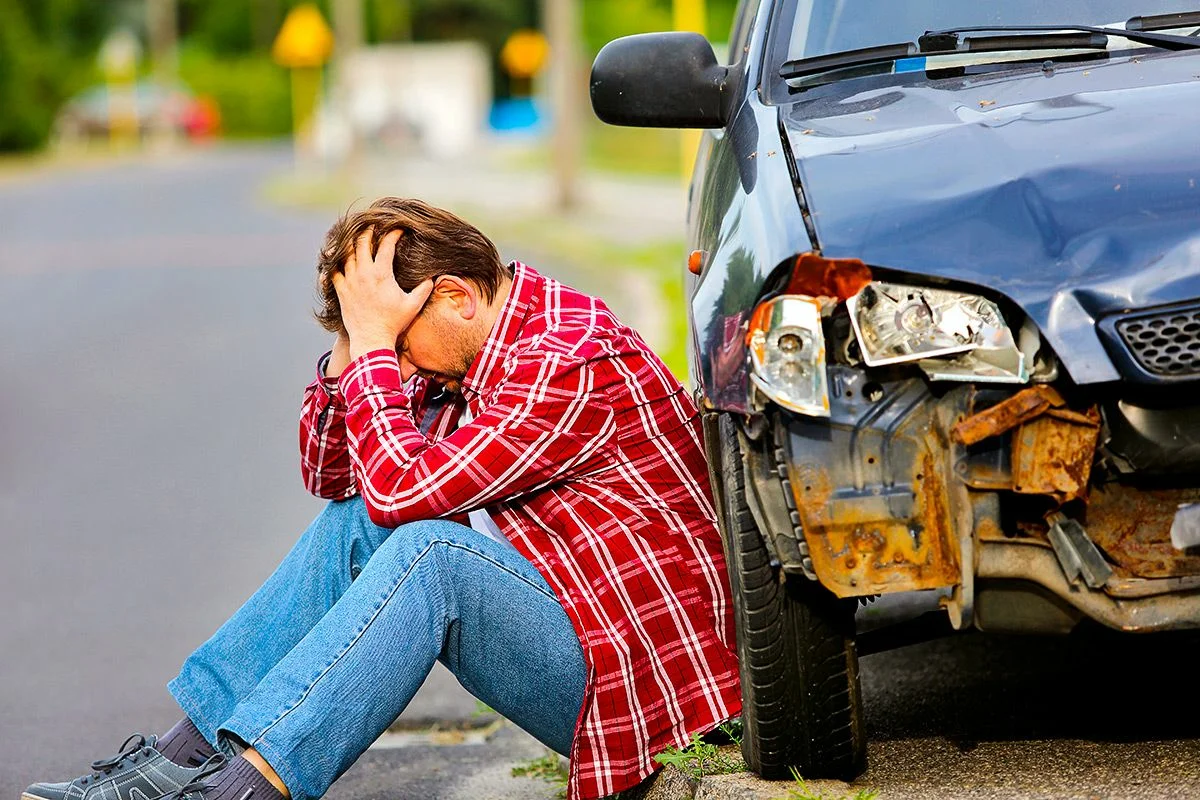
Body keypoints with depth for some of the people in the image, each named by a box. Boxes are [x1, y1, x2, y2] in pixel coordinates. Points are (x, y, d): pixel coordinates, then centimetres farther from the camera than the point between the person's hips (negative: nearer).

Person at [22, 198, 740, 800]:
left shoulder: (574, 363, -22)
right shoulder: (461, 351, 7)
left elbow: (401, 487, -28)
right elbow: (329, 474, 10)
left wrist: (374, 340, -20)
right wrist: (355, 344, -4)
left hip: (624, 669, -9)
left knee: (429, 548, -28)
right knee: (355, 524, 2)